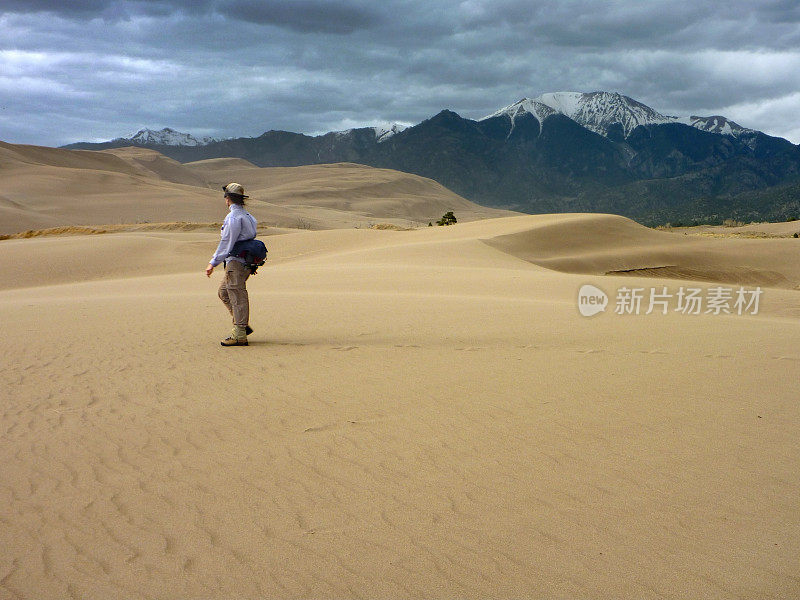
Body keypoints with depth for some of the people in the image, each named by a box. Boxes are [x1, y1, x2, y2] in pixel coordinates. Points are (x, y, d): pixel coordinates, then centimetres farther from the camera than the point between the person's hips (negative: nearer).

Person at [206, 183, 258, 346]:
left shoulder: (234, 217, -13)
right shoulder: (247, 216, 16)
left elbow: (227, 243, -15)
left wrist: (213, 263, -10)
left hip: (236, 262, -10)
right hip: (245, 261, 10)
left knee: (237, 296, -8)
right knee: (224, 292, 18)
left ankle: (239, 336, -6)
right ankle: (243, 325, 16)